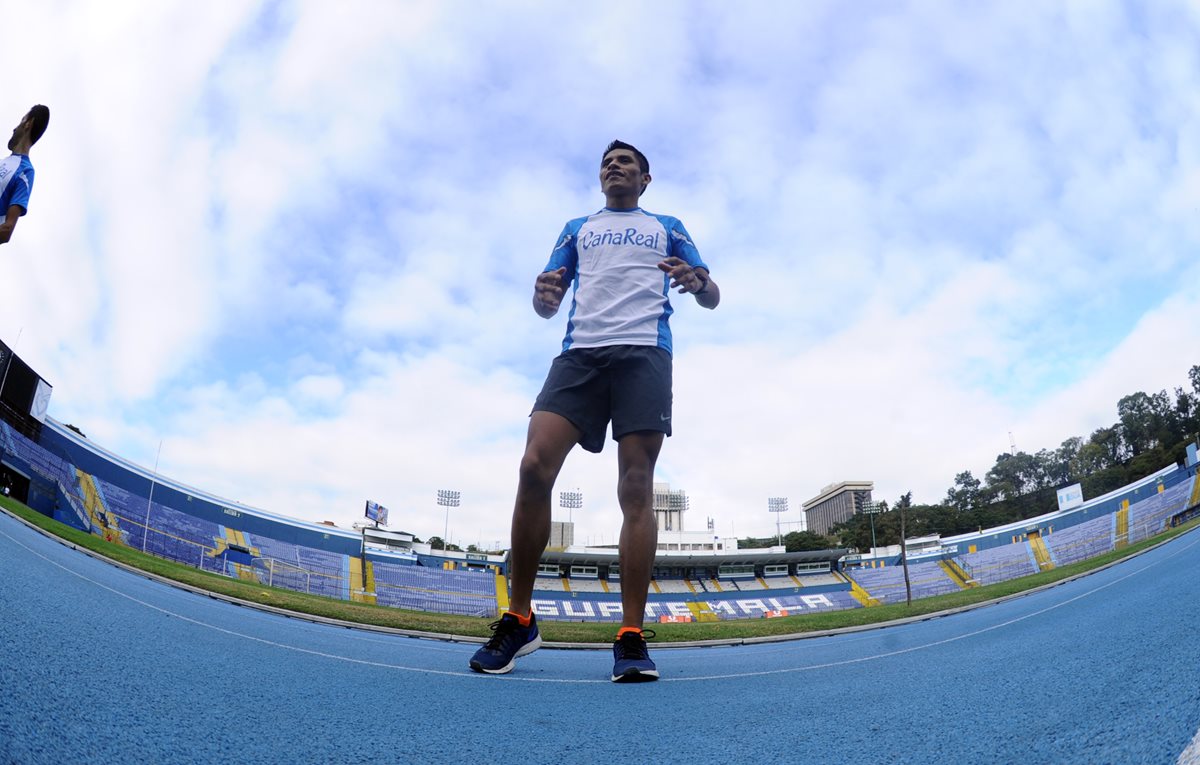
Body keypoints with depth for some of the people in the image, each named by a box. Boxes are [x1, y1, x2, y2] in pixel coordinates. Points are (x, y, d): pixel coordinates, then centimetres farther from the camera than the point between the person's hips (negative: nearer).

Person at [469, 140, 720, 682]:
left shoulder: (668, 228, 24)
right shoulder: (577, 229, 29)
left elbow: (712, 297, 16)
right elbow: (548, 305, 21)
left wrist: (697, 281, -10)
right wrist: (543, 295, -5)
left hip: (644, 352, -1)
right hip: (579, 351, 2)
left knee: (637, 486, -12)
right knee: (534, 466, -17)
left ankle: (631, 637, -9)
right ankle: (518, 620, -4)